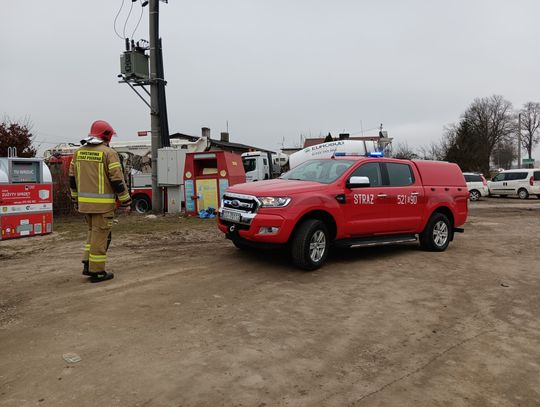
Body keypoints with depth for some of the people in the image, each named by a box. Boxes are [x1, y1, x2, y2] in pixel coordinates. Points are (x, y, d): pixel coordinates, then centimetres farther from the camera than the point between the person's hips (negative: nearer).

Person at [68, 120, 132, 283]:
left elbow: (72, 179, 13)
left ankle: (87, 264, 18)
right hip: (103, 203, -7)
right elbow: (117, 180, -14)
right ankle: (96, 272, 7)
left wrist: (76, 200, 22)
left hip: (85, 202, 7)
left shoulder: (79, 152, 10)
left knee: (93, 231, 21)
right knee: (100, 235, 1)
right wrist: (126, 201, -7)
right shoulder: (109, 153, -11)